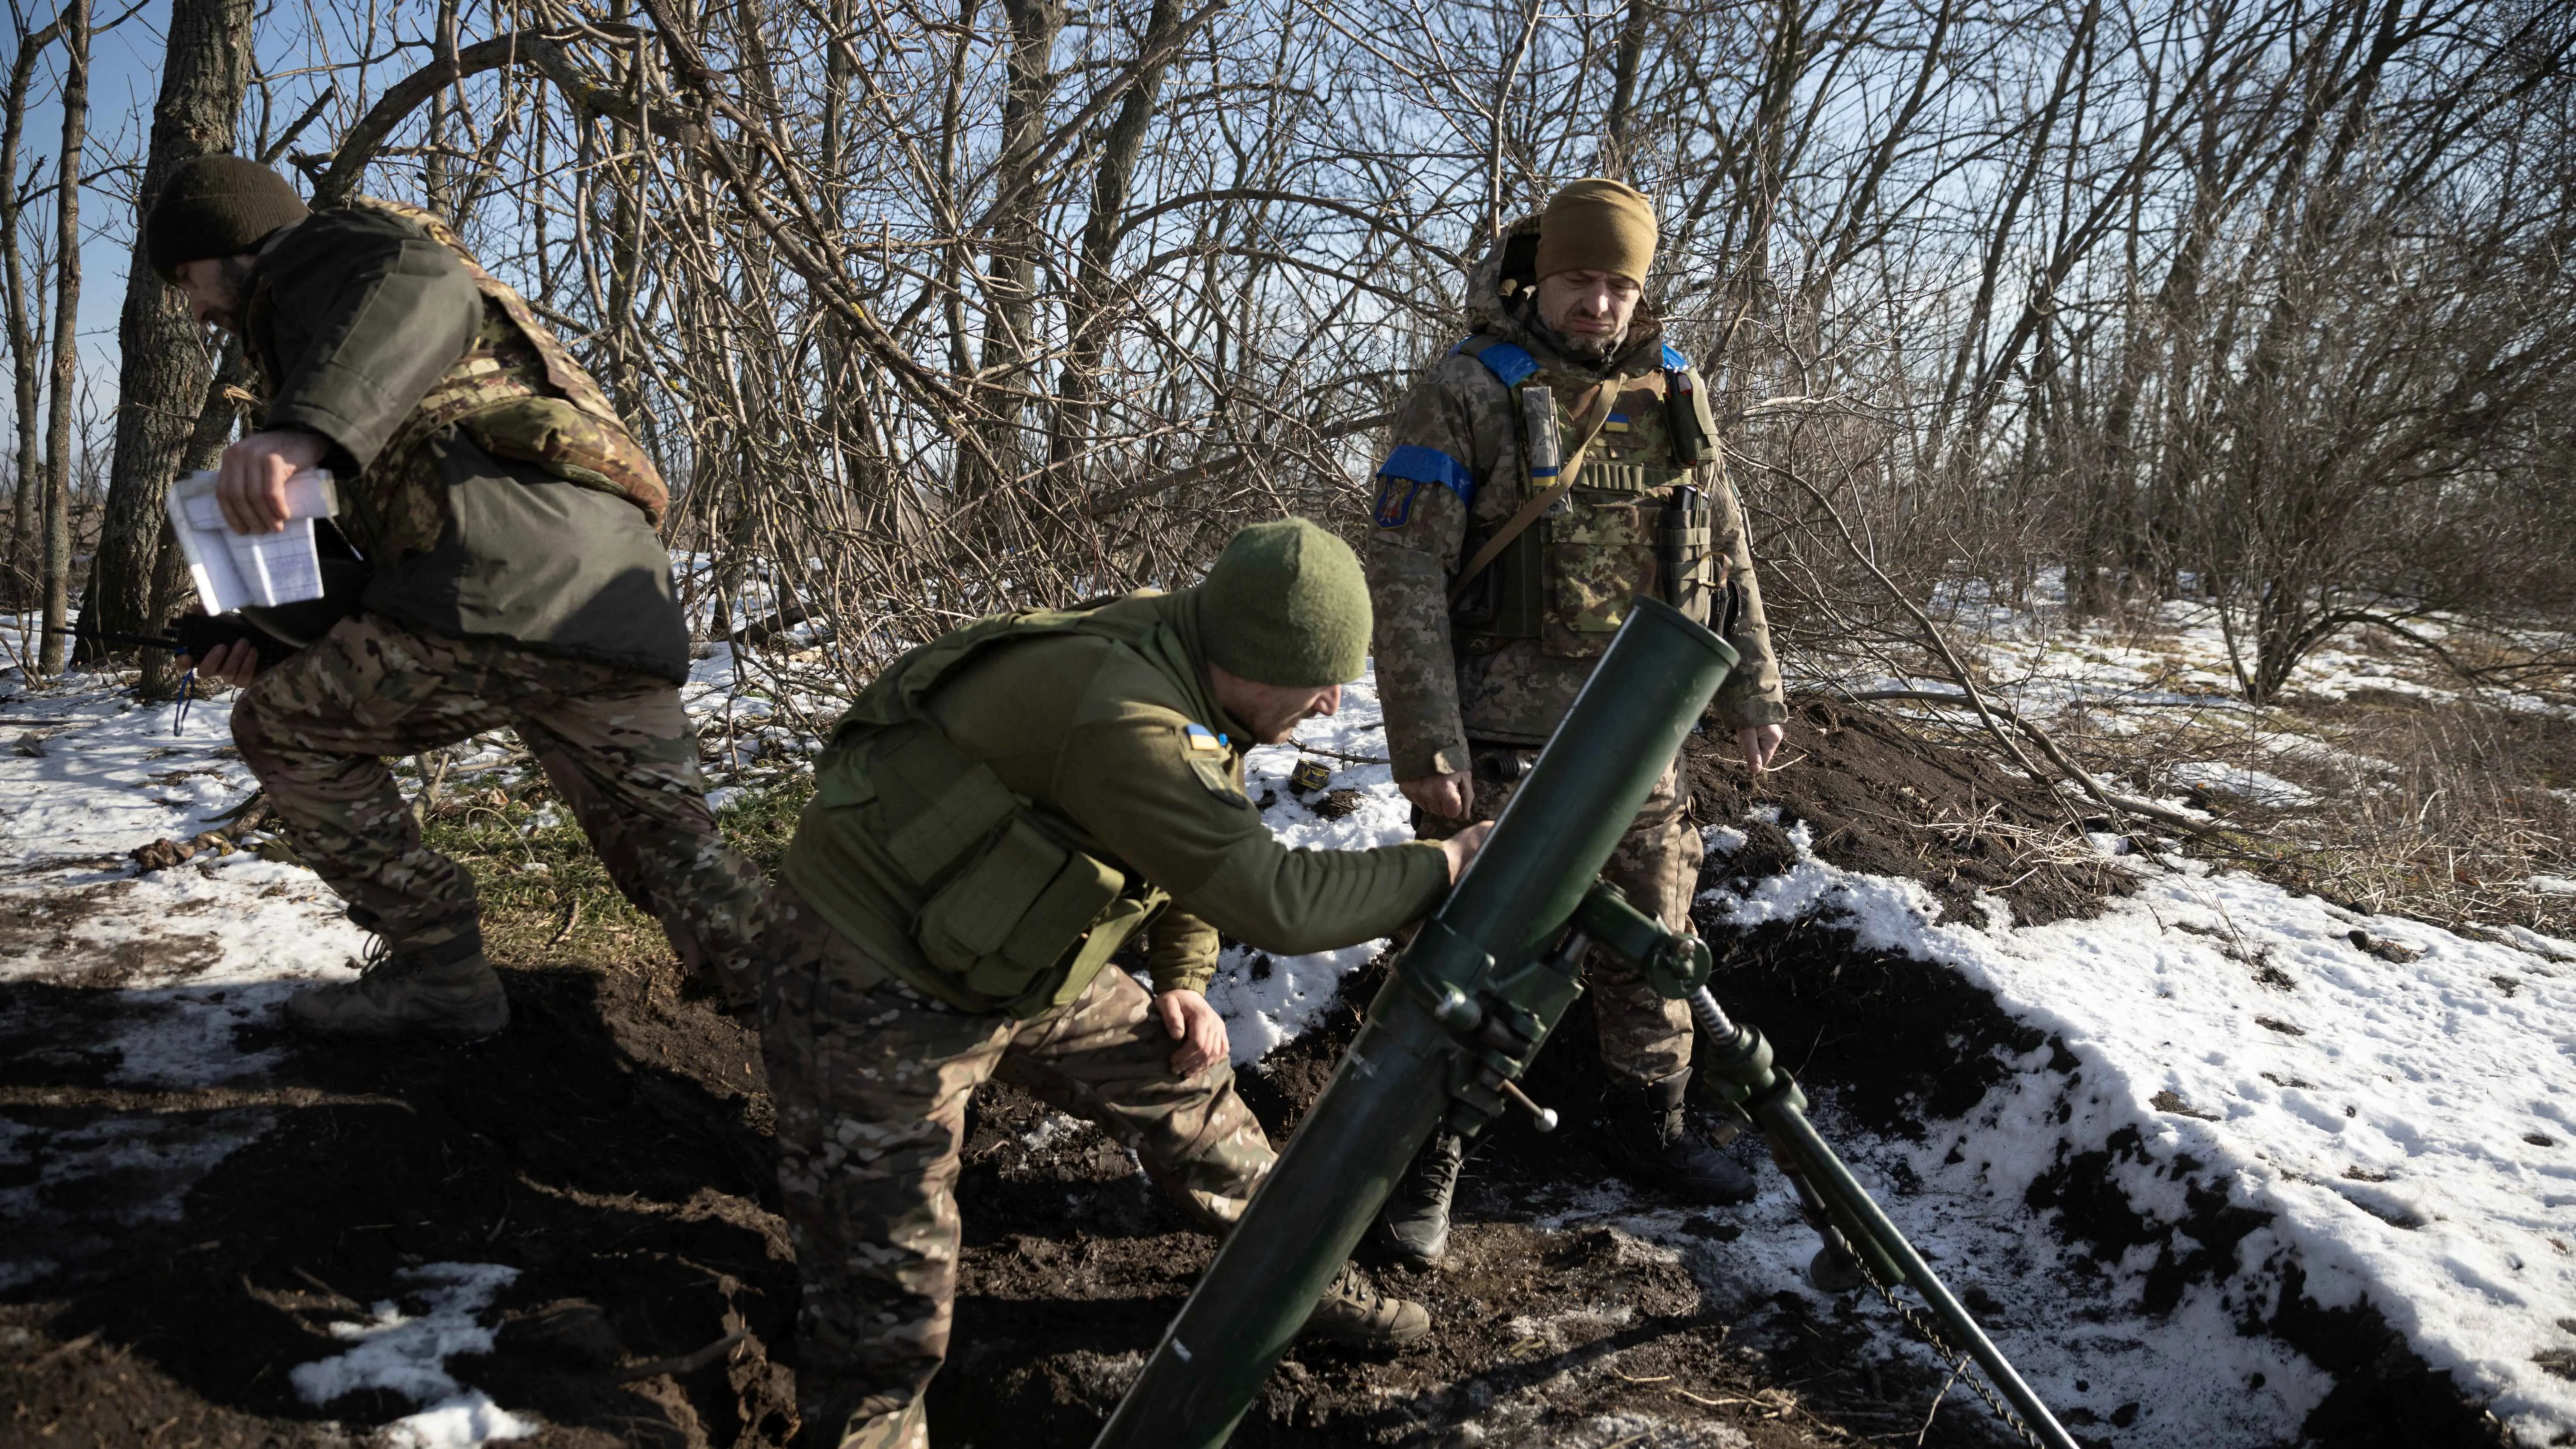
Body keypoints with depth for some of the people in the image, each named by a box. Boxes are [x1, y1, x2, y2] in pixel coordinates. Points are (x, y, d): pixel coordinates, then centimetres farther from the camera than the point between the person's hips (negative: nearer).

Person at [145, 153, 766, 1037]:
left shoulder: (314, 250, 12)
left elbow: (428, 288, -14)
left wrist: (302, 428, -29)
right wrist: (285, 641, 30)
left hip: (507, 581, -9)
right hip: (622, 597, 9)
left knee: (283, 729, 14)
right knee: (677, 865, 8)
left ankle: (439, 972, 9)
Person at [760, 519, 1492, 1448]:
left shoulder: (1192, 674, -6)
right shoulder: (1121, 718, -36)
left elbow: (1207, 841, 14)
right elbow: (1275, 901, -36)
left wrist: (1182, 978, 8)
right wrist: (1446, 866, -25)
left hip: (1012, 967, 9)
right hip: (871, 987, -8)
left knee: (1183, 1078, 16)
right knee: (888, 1299, -5)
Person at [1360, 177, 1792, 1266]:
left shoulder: (1675, 397, 9)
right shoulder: (1465, 394, -8)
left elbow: (1726, 555, 16)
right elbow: (1405, 576, -13)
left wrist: (1752, 692, 12)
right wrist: (1425, 742, -19)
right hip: (1503, 736, -5)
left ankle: (1646, 1125, 36)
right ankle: (1425, 1165, 14)